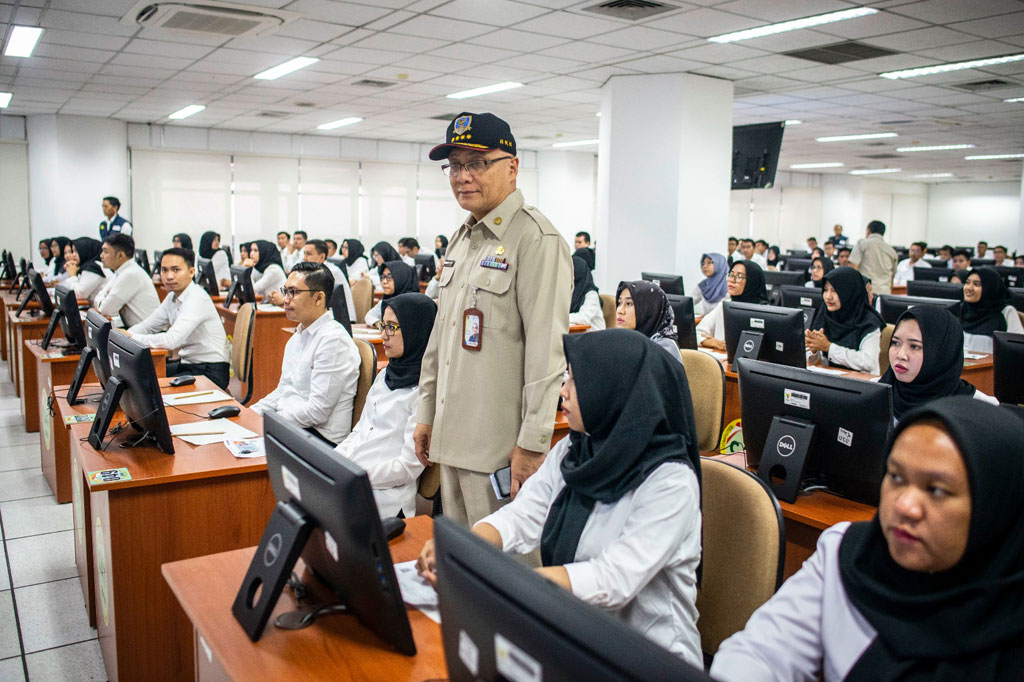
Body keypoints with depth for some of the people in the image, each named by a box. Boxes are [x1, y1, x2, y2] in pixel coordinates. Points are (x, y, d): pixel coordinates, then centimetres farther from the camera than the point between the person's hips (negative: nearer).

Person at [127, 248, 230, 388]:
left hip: (210, 372, -9)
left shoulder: (197, 298, -20)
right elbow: (148, 326, 16)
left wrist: (130, 338, -22)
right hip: (188, 363, 9)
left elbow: (172, 340, -29)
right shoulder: (173, 297, 8)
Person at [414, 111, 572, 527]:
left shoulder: (535, 239, -14)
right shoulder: (461, 239, 14)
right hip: (452, 437, 9)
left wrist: (532, 443, -20)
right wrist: (426, 413, 18)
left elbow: (546, 351, -19)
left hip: (500, 446, -8)